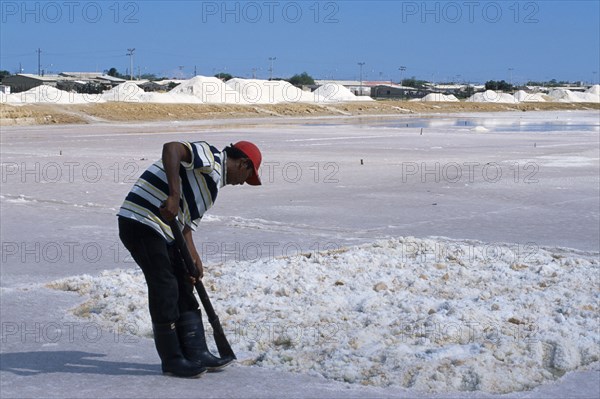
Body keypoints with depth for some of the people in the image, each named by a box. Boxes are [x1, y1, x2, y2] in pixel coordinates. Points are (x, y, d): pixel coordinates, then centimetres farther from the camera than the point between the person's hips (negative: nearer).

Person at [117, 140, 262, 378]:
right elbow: (171, 148, -27)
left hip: (165, 230, 11)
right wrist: (174, 195, -33)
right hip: (142, 221, -11)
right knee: (165, 289, -8)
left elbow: (186, 223, 21)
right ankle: (172, 361, 2)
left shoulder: (214, 180, 22)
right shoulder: (211, 157, -8)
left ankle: (197, 355, 17)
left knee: (184, 289, 12)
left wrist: (193, 258, 13)